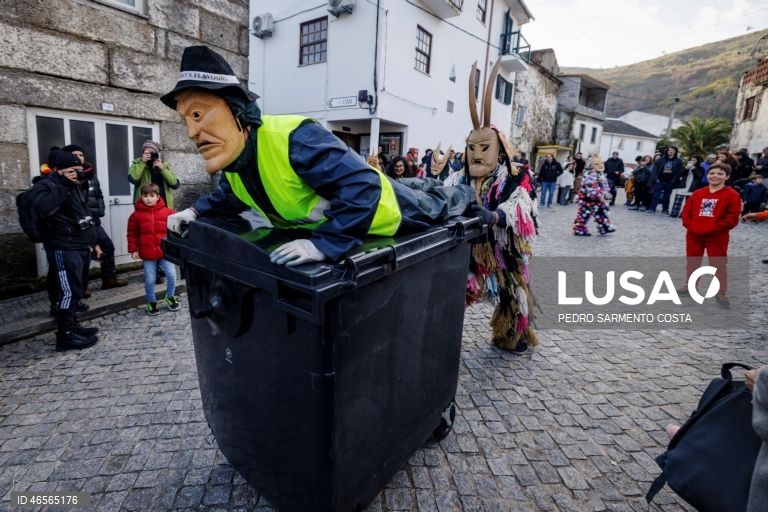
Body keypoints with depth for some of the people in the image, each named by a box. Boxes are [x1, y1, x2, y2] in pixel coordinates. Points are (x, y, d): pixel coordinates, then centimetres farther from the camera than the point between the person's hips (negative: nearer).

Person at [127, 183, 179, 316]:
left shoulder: (167, 212, -1)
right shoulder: (136, 215, 0)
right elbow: (132, 234, 5)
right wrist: (133, 250, 0)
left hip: (166, 251, 0)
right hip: (148, 254, 0)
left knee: (172, 275, -2)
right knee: (149, 280, 5)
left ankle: (170, 297, 23)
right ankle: (151, 302, 25)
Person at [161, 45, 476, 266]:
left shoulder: (295, 138, -43)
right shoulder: (232, 161, -13)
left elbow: (362, 185, -47)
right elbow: (231, 197, 9)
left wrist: (325, 244, -50)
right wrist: (196, 211, -8)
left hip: (382, 211, -6)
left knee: (435, 210, 23)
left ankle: (464, 197, 57)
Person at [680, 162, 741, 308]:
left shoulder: (732, 195, -6)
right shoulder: (697, 194, 6)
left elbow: (732, 219, -12)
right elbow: (686, 212, 6)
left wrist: (710, 229, -18)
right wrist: (691, 226, -10)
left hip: (717, 238, -4)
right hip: (693, 235, 4)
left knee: (719, 265, 1)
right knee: (692, 263, 15)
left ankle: (721, 293, 14)